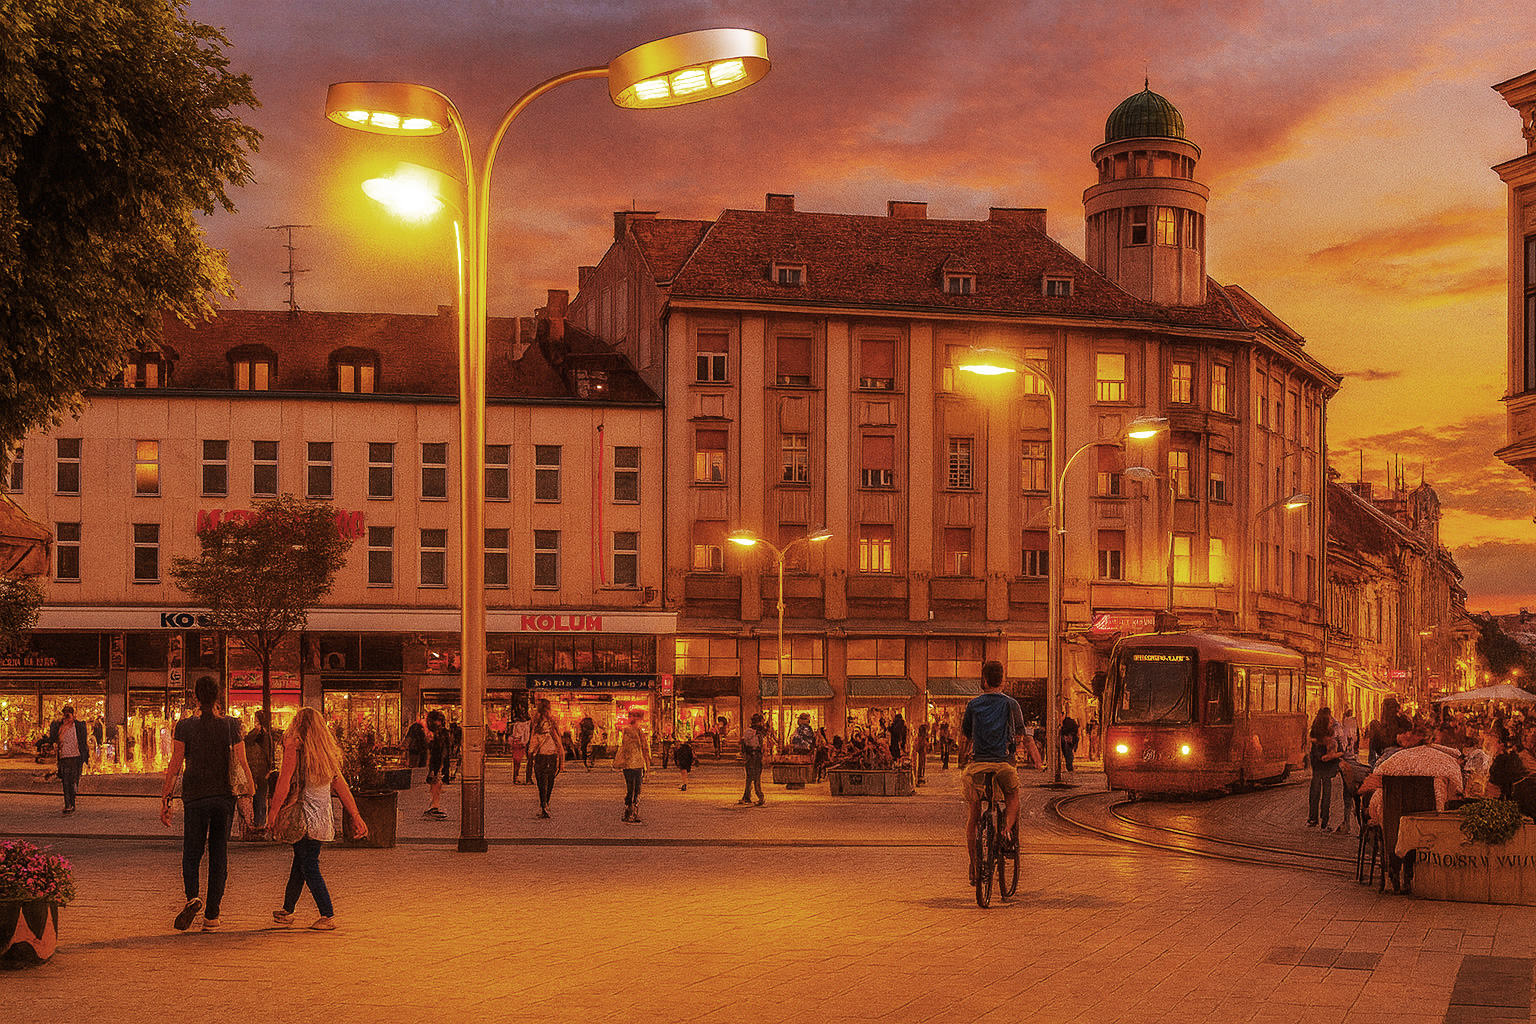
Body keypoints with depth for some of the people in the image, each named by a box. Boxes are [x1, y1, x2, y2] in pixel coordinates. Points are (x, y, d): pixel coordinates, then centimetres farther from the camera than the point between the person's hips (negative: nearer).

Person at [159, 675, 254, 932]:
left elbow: (175, 765, -5)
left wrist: (165, 799, -1)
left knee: (192, 854, 10)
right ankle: (212, 914, 8)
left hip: (195, 796, -1)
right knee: (219, 855, 8)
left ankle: (193, 897, -17)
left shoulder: (184, 726, -3)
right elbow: (242, 764, 0)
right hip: (225, 796, 1)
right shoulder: (232, 726, 1)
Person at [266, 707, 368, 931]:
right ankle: (287, 910, 30)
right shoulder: (327, 750, 9)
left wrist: (273, 812, -9)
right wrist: (355, 817, 12)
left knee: (308, 865, -2)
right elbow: (341, 785, 10)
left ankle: (327, 915, -7)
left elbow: (284, 782, -14)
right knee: (301, 860, 18)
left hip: (303, 811, -6)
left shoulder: (294, 745, -8)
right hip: (323, 815, 6)